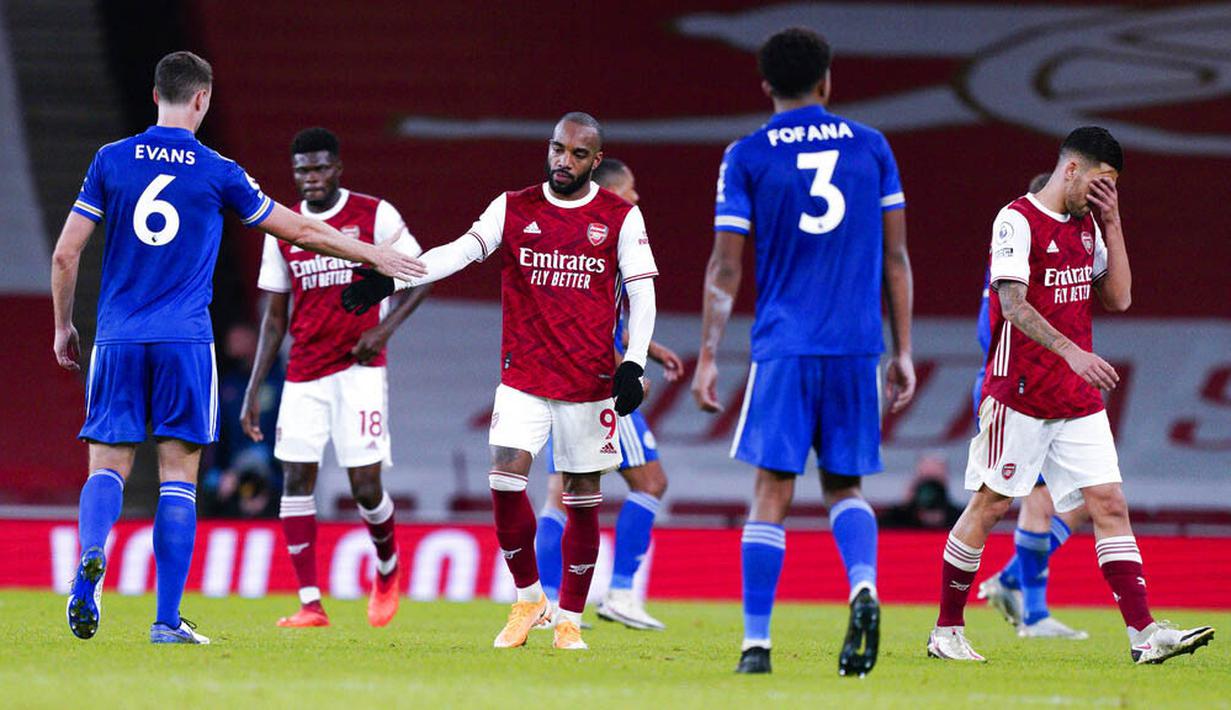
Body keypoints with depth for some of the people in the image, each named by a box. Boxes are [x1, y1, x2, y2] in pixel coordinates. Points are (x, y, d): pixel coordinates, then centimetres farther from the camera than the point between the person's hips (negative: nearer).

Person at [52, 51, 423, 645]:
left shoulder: (112, 160, 3)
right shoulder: (218, 173, -1)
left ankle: (90, 555, -27)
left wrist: (63, 326, 16)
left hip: (117, 340, 2)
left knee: (107, 466, 5)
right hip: (185, 343, -2)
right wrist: (375, 256, 21)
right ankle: (167, 620, -1)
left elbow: (66, 252, 3)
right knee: (178, 477, 2)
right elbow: (301, 232, 8)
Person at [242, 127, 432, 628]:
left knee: (365, 487, -9)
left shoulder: (375, 216, -2)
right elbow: (275, 317, 13)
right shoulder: (283, 231, 9)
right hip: (303, 374, 4)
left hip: (358, 367, -4)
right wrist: (253, 392, 9)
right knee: (295, 479, -6)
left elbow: (420, 276, 2)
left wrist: (385, 328, -14)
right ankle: (310, 603, -5)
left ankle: (387, 571, 21)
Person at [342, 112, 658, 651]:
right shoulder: (514, 209, 5)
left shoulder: (621, 218, 1)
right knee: (505, 480, -13)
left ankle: (569, 621, 14)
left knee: (583, 497, 2)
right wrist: (390, 279, -21)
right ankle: (528, 599, 6)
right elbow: (461, 251, -6)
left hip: (590, 380, -1)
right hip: (523, 377, 1)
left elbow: (642, 294, 1)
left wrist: (633, 366, -9)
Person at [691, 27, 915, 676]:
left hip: (783, 348, -2)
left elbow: (725, 268, 0)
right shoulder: (872, 148, 8)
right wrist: (903, 352, 14)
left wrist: (708, 357, 5)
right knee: (844, 486, 13)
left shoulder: (747, 157, 1)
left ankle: (756, 642, -3)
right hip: (859, 348, 2)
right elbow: (896, 257, 9)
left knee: (772, 493, 1)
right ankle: (863, 586, -16)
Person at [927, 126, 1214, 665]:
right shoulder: (1017, 220, -9)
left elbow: (1118, 298, 13)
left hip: (1078, 398, 7)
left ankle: (1144, 633, -9)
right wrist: (1069, 351, -30)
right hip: (1019, 392, -7)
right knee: (990, 504, -1)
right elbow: (1013, 303, -19)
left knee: (1109, 504, -3)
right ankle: (946, 631, 10)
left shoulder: (1087, 225, 14)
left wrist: (1112, 225, 6)